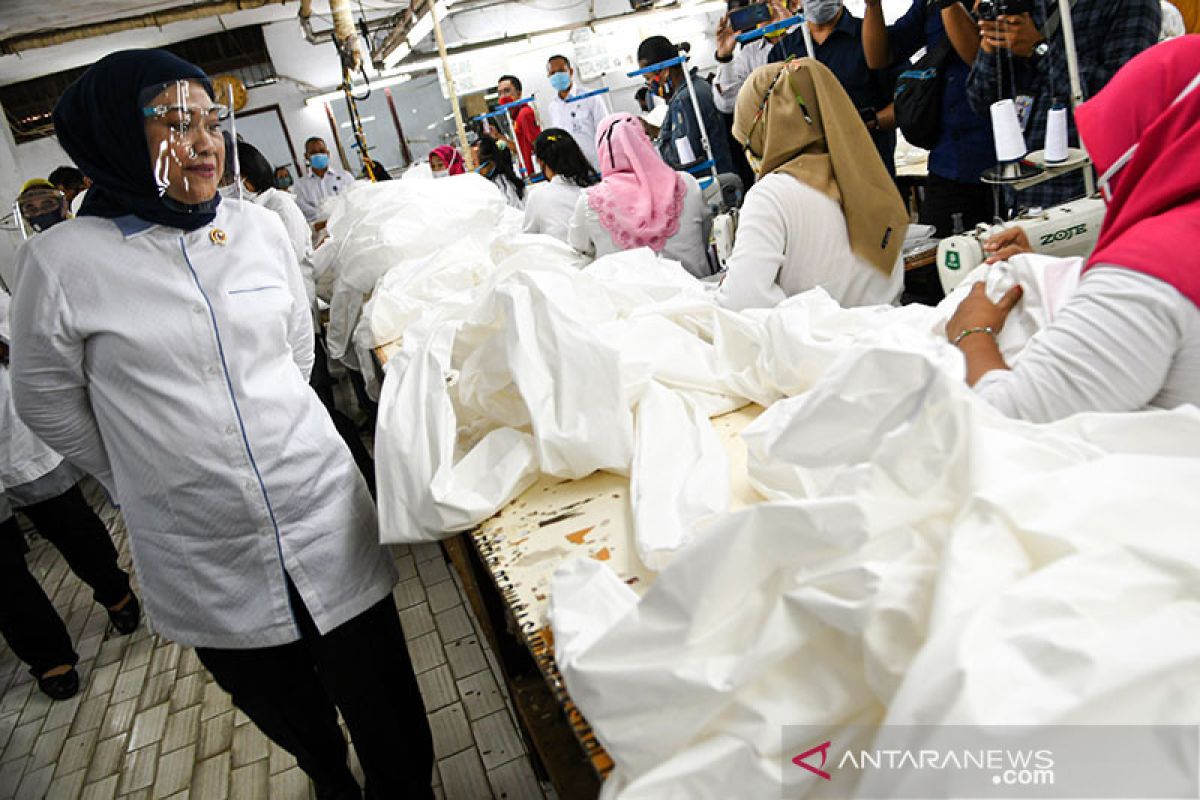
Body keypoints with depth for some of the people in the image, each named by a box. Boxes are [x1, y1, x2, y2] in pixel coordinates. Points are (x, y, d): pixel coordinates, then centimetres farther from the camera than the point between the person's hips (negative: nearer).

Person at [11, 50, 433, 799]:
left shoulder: (261, 228, 1)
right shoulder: (63, 261, -8)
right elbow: (48, 403, 5)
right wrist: (149, 474, 10)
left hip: (326, 517, 1)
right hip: (204, 561, -1)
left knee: (389, 719, 11)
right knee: (294, 722, 23)